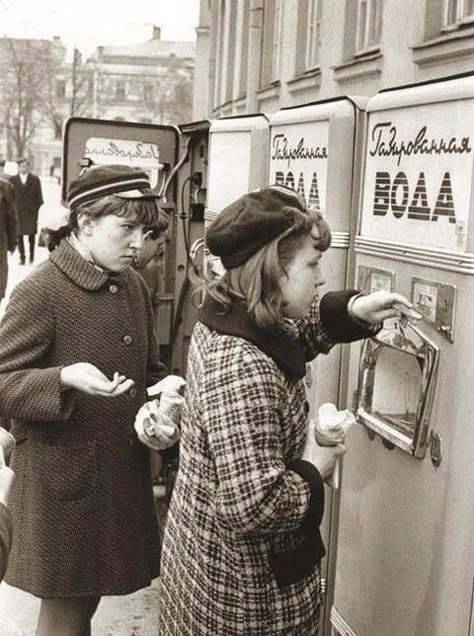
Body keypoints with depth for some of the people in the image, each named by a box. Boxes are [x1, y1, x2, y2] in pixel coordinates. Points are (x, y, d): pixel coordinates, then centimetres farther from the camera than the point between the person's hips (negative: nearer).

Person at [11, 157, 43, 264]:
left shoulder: (35, 179, 2)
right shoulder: (13, 180, 4)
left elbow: (39, 196, 2)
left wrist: (39, 209, -4)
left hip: (31, 212, -1)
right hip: (17, 212, 1)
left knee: (31, 235, 7)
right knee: (19, 235, 2)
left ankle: (31, 255, 23)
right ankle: (22, 257, 10)